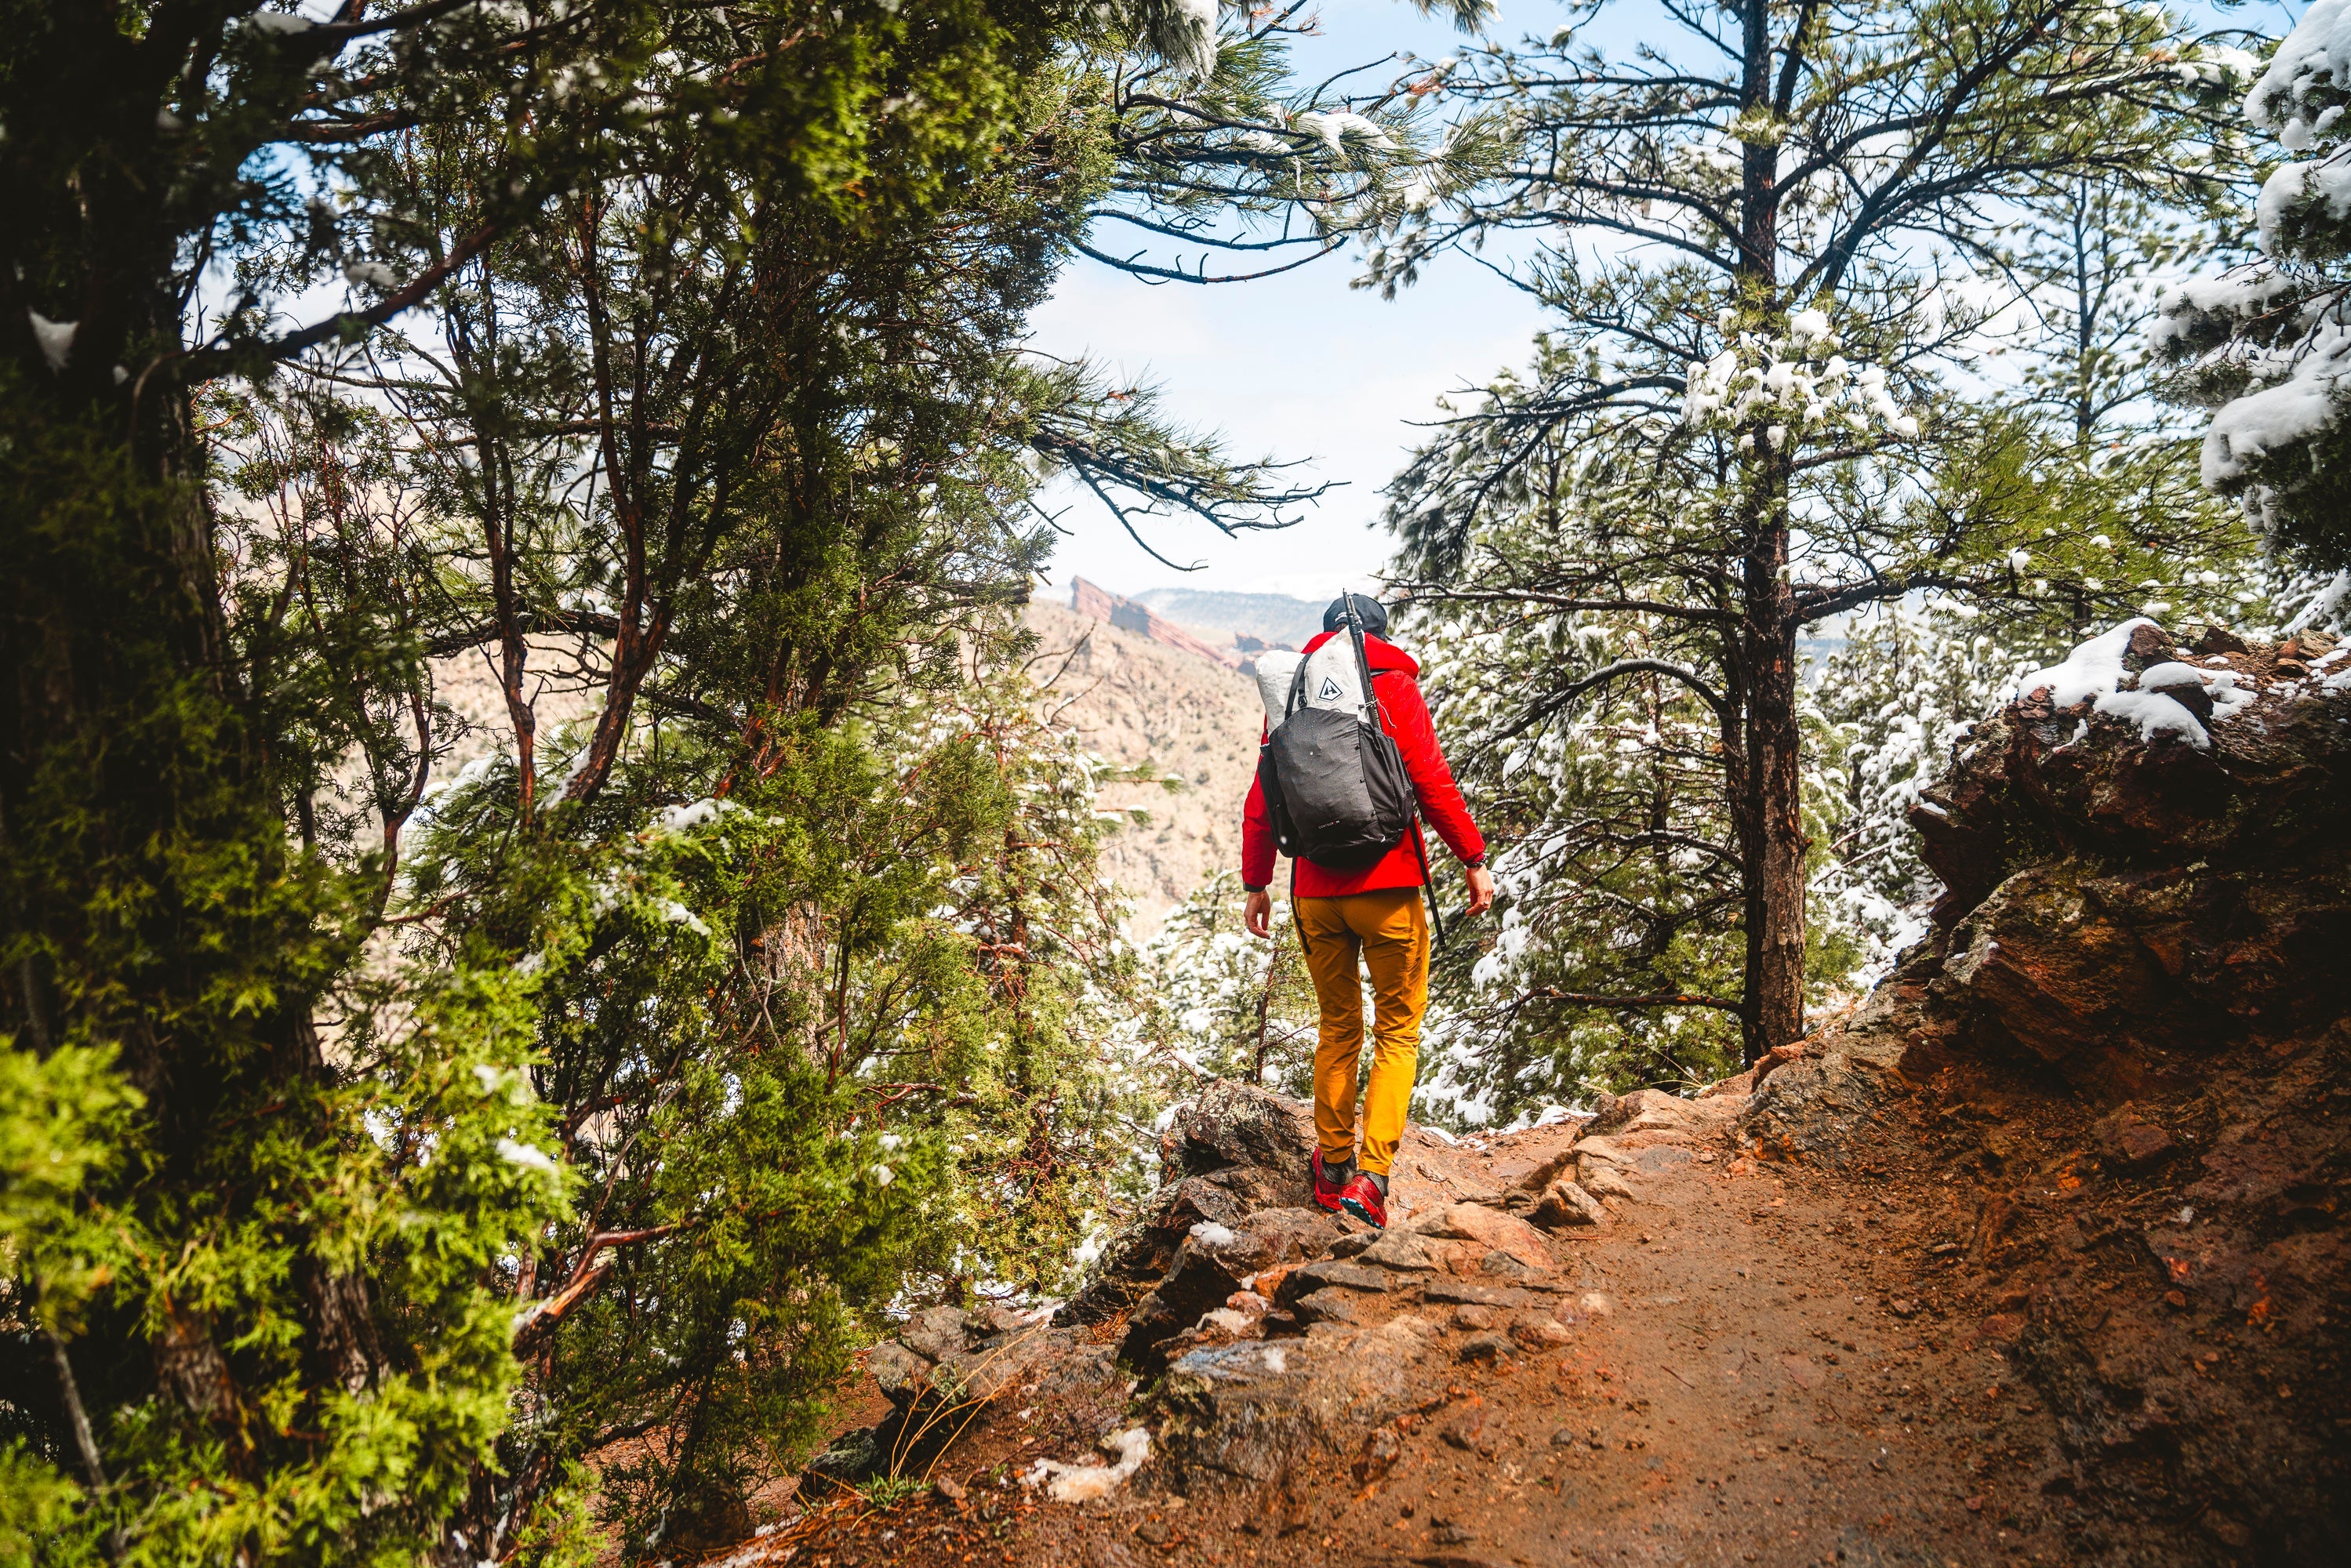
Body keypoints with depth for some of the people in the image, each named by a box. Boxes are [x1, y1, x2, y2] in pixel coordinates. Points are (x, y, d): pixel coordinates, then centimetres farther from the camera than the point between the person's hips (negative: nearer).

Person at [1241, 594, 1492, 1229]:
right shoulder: (1393, 684, -1)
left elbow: (1262, 801, 10)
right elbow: (1431, 780, -9)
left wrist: (1255, 883, 18)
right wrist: (1474, 859, -2)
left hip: (1316, 893, 4)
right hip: (1386, 886, -4)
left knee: (1338, 1028, 17)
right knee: (1397, 1031, 5)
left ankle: (1333, 1169, 22)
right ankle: (1371, 1176, -4)